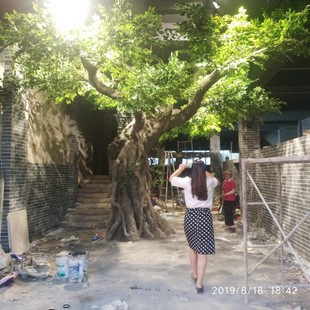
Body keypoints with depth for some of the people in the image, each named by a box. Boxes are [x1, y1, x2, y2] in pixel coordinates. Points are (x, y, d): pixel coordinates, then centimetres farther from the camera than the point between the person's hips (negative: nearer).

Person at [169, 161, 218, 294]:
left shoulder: (187, 181, -4)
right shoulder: (210, 182, -1)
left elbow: (171, 178, 13)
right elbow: (215, 179, 25)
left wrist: (180, 168, 25)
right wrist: (204, 171, 29)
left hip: (190, 216, 1)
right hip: (204, 217, -1)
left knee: (192, 246, 23)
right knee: (202, 252, 2)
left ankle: (194, 274, 38)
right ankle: (199, 283, 3)